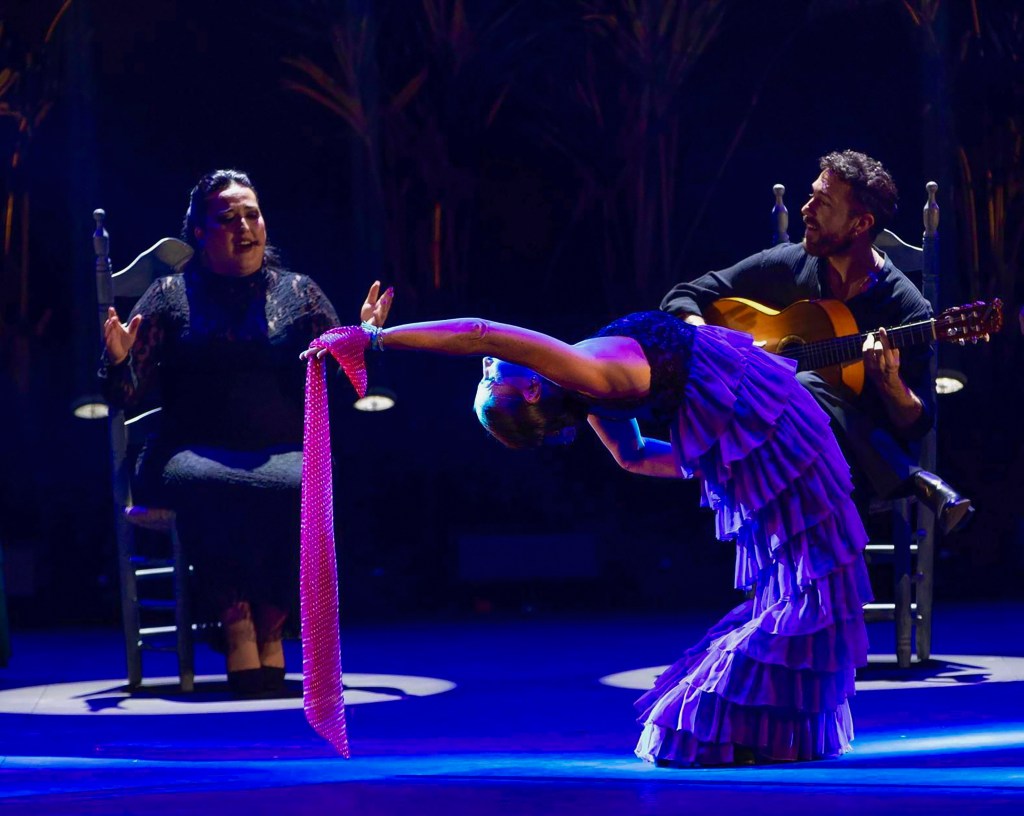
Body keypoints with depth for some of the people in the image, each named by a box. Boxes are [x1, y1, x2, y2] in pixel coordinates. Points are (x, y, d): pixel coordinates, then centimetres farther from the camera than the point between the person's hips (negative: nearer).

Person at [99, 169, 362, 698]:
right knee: (207, 488, -37)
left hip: (283, 453, 1)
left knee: (311, 488, -34)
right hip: (194, 452, -1)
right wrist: (118, 359, -14)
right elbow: (124, 396, 7)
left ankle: (270, 629, -21)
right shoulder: (171, 295, 12)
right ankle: (237, 628, -27)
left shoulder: (299, 293, 16)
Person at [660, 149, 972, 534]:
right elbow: (681, 299, 9)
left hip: (867, 455, -2)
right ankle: (918, 485, -27)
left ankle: (913, 481, -32)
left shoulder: (905, 307, -6)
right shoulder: (785, 265, 3)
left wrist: (889, 382, -26)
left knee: (804, 388, -36)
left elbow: (919, 425, -5)